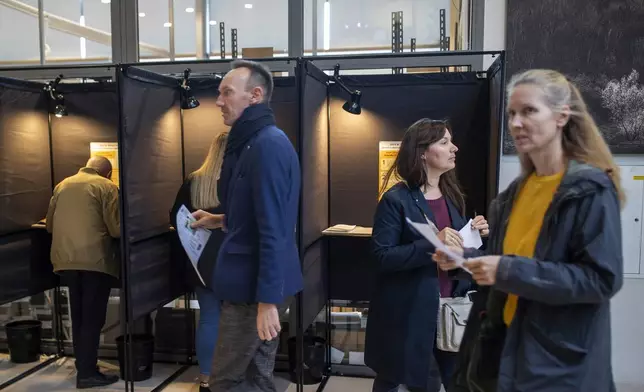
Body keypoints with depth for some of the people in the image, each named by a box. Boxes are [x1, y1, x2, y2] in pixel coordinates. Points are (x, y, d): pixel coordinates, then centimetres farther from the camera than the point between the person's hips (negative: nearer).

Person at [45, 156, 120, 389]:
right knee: (92, 318, 1)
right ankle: (87, 373, 3)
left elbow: (49, 225, 22)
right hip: (95, 260, -6)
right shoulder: (107, 187, -2)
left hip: (65, 259, 6)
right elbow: (116, 229, -9)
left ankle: (82, 365, 27)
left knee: (78, 316, 17)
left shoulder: (62, 185, 16)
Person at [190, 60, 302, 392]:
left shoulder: (269, 144, -19)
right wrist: (220, 220, 17)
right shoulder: (250, 142, 13)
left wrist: (267, 300, -23)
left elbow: (274, 230, -24)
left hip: (255, 286, -10)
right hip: (250, 280, 10)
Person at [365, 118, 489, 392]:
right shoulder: (396, 199, -13)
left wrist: (476, 235, -4)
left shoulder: (452, 195, 7)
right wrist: (432, 244, -29)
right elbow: (383, 256, -20)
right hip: (408, 310, -5)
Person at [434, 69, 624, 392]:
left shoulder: (591, 190, -13)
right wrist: (466, 257, -3)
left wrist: (510, 271, -26)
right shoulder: (518, 189, 8)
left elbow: (602, 280, -19)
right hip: (505, 342, 7)